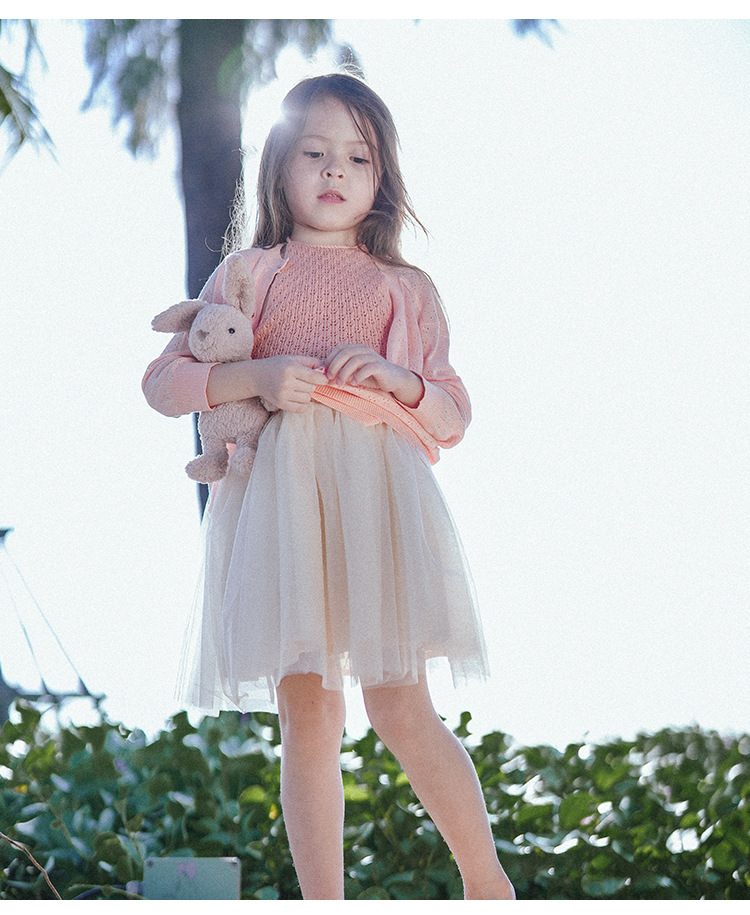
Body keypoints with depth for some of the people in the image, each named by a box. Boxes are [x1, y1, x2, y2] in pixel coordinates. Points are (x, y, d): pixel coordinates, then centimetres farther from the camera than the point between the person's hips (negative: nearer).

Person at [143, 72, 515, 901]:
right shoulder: (248, 275, 16)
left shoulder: (406, 291, 18)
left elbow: (455, 414, 15)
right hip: (276, 489, 1)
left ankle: (488, 884, 6)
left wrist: (400, 379, -6)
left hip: (379, 488, -1)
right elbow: (161, 381, 11)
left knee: (400, 709, -10)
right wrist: (249, 376, -7)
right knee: (306, 717, 0)